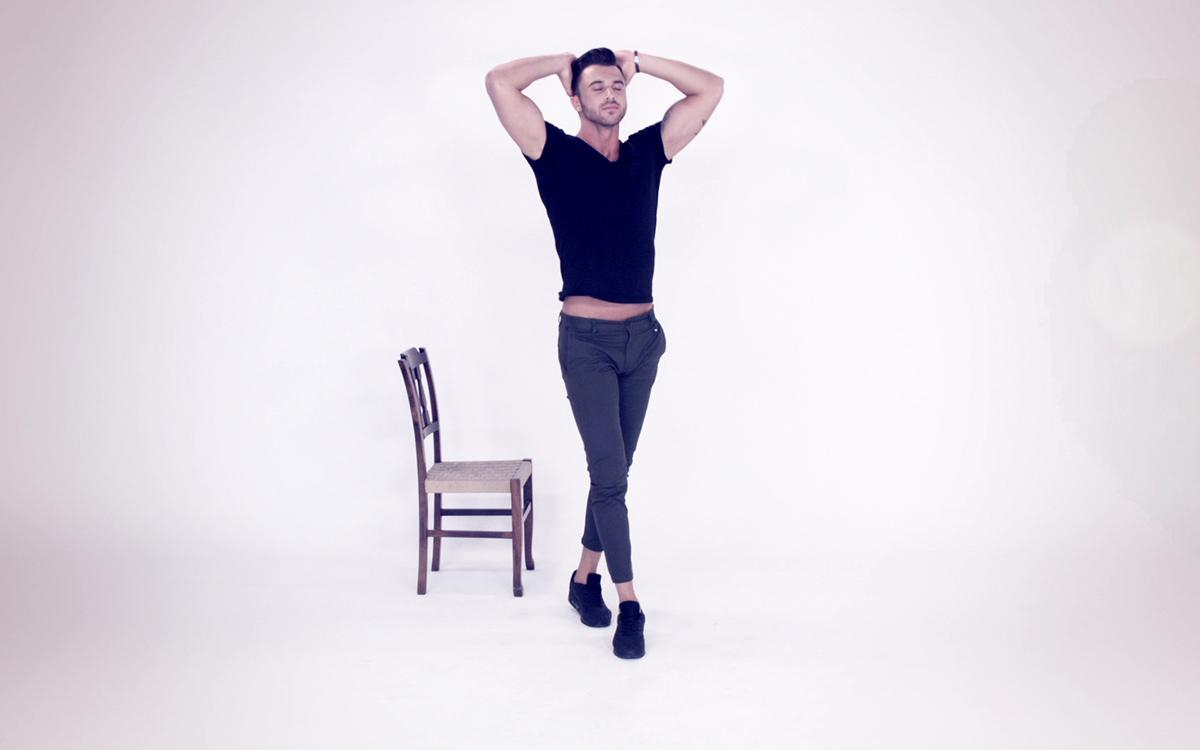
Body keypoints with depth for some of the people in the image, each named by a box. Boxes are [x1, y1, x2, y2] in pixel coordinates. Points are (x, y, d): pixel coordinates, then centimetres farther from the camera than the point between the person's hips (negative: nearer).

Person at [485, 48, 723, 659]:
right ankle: (629, 604, 2)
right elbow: (499, 82, -11)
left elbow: (710, 89, 11)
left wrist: (637, 60, 10)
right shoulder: (555, 154, -1)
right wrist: (562, 62, 3)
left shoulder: (648, 151, 9)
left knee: (614, 470, 13)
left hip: (644, 336, 4)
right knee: (609, 473, -6)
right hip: (587, 339, -4)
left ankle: (585, 578, 28)